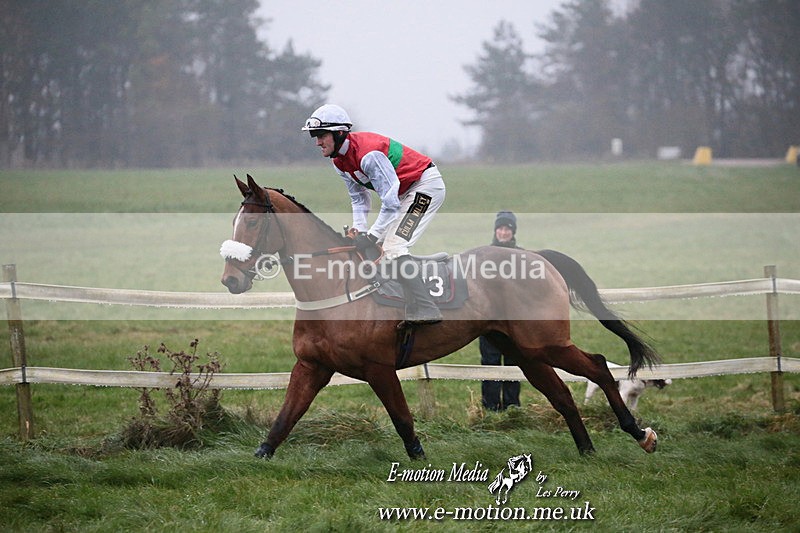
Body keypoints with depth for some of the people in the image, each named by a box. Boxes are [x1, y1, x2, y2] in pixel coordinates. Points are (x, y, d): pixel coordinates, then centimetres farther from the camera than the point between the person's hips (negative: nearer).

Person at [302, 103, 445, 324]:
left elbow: (390, 202, -29)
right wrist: (359, 231, -6)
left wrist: (372, 236, -25)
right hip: (406, 191, 10)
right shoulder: (340, 161, 1)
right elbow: (359, 198, 9)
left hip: (426, 184, -10)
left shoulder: (368, 155, -30)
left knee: (393, 247, -19)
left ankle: (424, 310, -23)